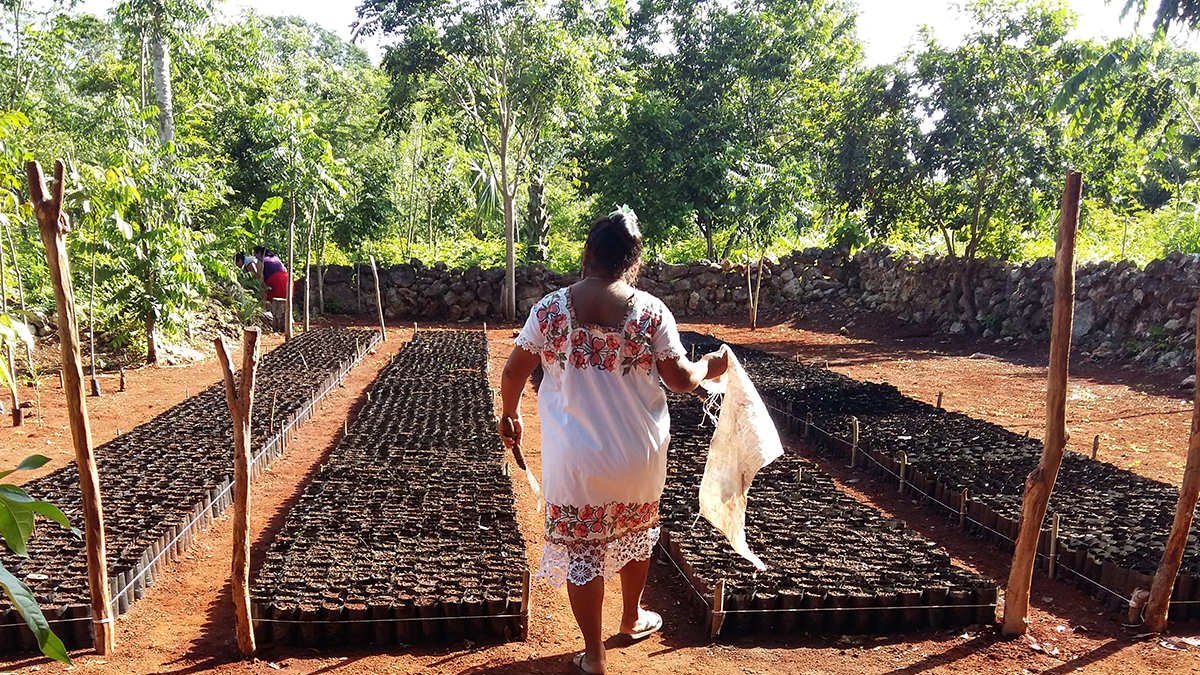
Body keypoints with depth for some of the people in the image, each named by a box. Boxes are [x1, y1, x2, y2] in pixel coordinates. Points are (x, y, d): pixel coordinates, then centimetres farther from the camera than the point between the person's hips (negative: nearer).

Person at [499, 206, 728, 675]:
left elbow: (514, 371, -1)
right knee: (636, 532, 27)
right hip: (639, 457, 2)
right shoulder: (650, 311, -9)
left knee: (581, 553, 11)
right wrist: (710, 368, 15)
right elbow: (681, 379, -6)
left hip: (576, 462, -1)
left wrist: (510, 413, 18)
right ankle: (633, 619, 46)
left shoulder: (549, 309, -7)